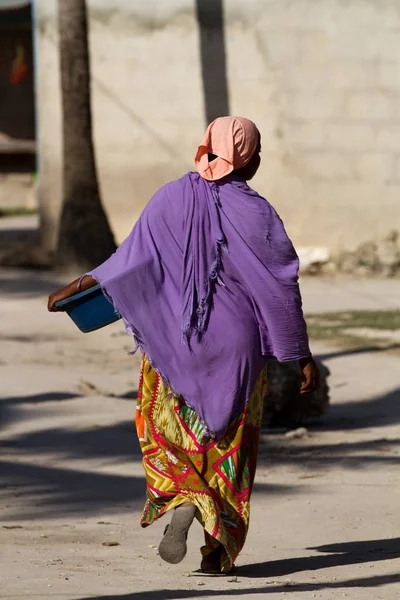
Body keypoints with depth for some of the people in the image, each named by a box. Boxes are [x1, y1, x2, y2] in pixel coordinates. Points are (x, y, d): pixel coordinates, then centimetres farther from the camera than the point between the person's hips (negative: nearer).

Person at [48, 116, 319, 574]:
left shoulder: (173, 198, -7)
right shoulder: (255, 213, -11)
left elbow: (133, 259, -9)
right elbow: (281, 290, -8)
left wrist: (80, 285, 4)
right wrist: (303, 356, -1)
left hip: (174, 343, 1)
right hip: (237, 346, -1)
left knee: (165, 432, 17)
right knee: (229, 445, 12)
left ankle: (182, 503, -10)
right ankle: (218, 548, 11)